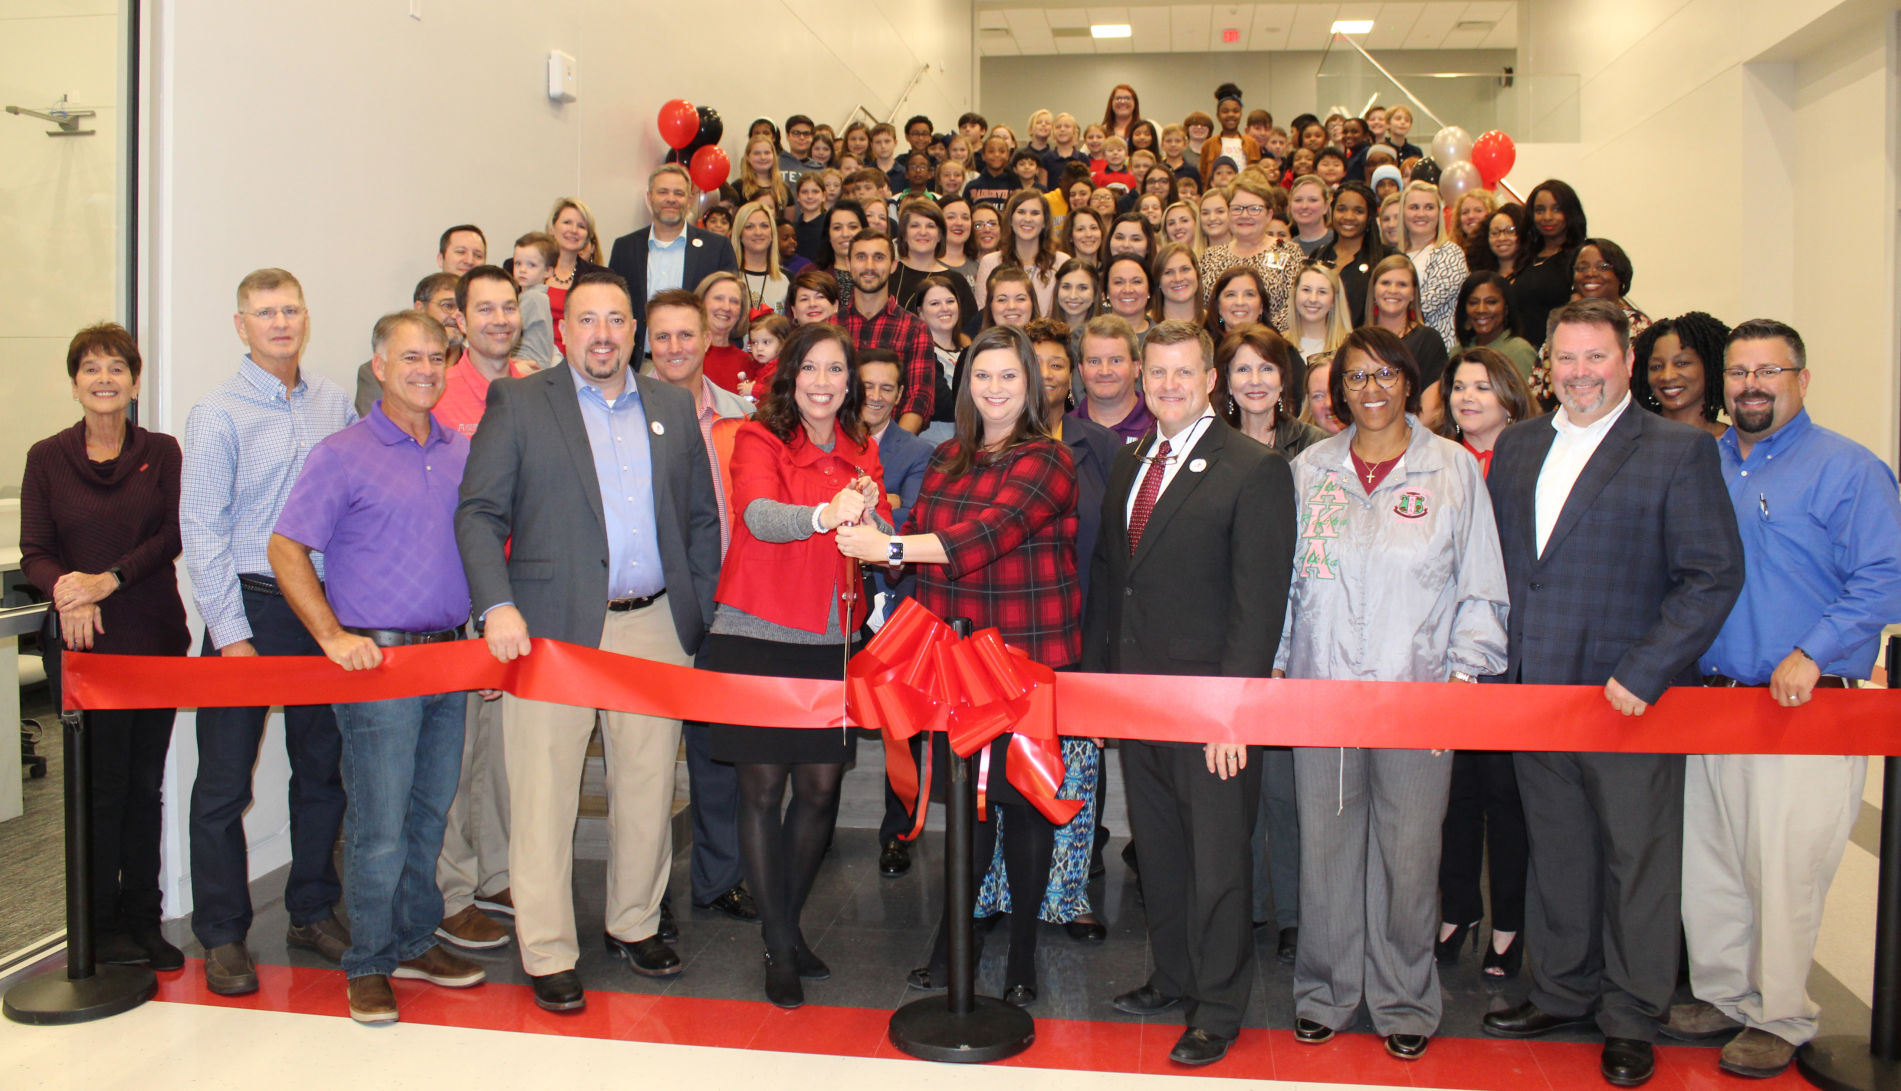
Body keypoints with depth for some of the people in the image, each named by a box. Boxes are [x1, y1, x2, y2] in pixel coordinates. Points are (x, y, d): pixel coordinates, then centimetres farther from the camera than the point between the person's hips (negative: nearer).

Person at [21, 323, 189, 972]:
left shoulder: (161, 453, 6)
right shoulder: (47, 458, 5)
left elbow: (175, 534, -4)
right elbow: (34, 553, 0)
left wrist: (110, 578, -17)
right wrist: (68, 594, -20)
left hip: (157, 637, 2)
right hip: (81, 642, -1)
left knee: (146, 783, 7)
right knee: (100, 784, 1)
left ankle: (143, 919, 19)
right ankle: (101, 928, 14)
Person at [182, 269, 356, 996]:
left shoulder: (334, 404, 7)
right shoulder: (218, 415, -4)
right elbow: (201, 530, -6)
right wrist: (231, 631, -11)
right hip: (251, 607, -4)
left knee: (322, 768, 12)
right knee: (225, 780, 2)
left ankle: (314, 911, 26)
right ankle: (222, 937, 15)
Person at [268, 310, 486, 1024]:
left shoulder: (463, 452, 11)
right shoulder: (342, 454, -4)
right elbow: (286, 550, -6)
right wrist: (333, 635, -13)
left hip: (451, 659, 5)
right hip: (376, 661, -5)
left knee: (431, 815, 13)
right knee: (380, 827, -2)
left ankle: (415, 942, 27)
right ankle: (369, 964, 14)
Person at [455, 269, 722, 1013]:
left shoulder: (673, 407, 13)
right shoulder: (517, 403, 3)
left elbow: (702, 518, 14)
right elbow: (478, 513, -2)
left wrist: (699, 614, 7)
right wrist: (497, 605, -15)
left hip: (654, 626, 3)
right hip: (552, 627, -3)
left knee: (648, 786, 11)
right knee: (545, 795, 1)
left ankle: (635, 924, 29)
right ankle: (547, 953, 14)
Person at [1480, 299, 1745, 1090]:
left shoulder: (1680, 451, -6)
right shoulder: (1516, 446, 10)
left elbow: (1715, 574, -11)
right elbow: (1495, 559, 14)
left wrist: (1644, 674, -17)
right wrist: (1498, 663, 5)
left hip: (1628, 698, -5)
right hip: (1533, 692, 5)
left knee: (1636, 863, 6)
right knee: (1555, 853, 17)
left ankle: (1631, 1021, 22)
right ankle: (1562, 993, 33)